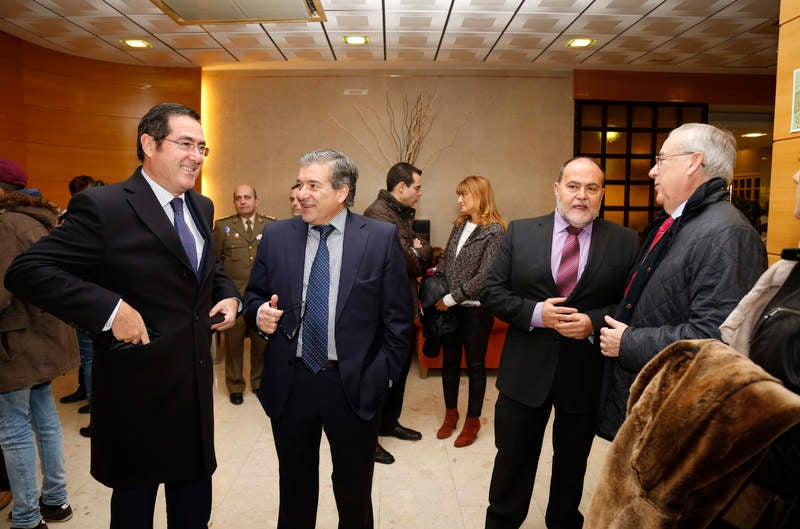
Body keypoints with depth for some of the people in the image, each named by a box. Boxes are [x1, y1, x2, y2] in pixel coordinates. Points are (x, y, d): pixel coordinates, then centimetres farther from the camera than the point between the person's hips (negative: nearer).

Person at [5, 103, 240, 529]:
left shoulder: (202, 207, 6)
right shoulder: (103, 207, -16)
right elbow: (26, 271, -20)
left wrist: (228, 295, 1)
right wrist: (109, 308, -28)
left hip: (197, 384, 6)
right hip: (137, 389, -5)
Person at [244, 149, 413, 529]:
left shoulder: (381, 238, -6)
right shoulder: (276, 236, 2)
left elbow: (398, 316, -3)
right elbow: (254, 296, 10)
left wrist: (384, 374, -6)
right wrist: (259, 313, -12)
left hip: (355, 386, -2)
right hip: (289, 383, 2)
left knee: (354, 493, 16)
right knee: (295, 488, 20)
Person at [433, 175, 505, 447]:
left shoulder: (494, 231, -13)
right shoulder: (460, 225, 8)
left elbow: (485, 276, -18)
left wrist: (452, 298, -17)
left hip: (476, 308, -6)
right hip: (449, 306, 6)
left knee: (475, 364, 8)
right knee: (449, 360, 15)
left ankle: (473, 420, 24)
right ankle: (450, 413, 32)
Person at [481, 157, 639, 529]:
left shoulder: (625, 242, -3)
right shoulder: (520, 232, -2)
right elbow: (491, 292, -3)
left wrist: (593, 322, -20)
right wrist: (535, 313, -17)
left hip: (587, 372, 0)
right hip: (525, 370, 0)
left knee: (572, 462, 20)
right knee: (513, 458, 15)